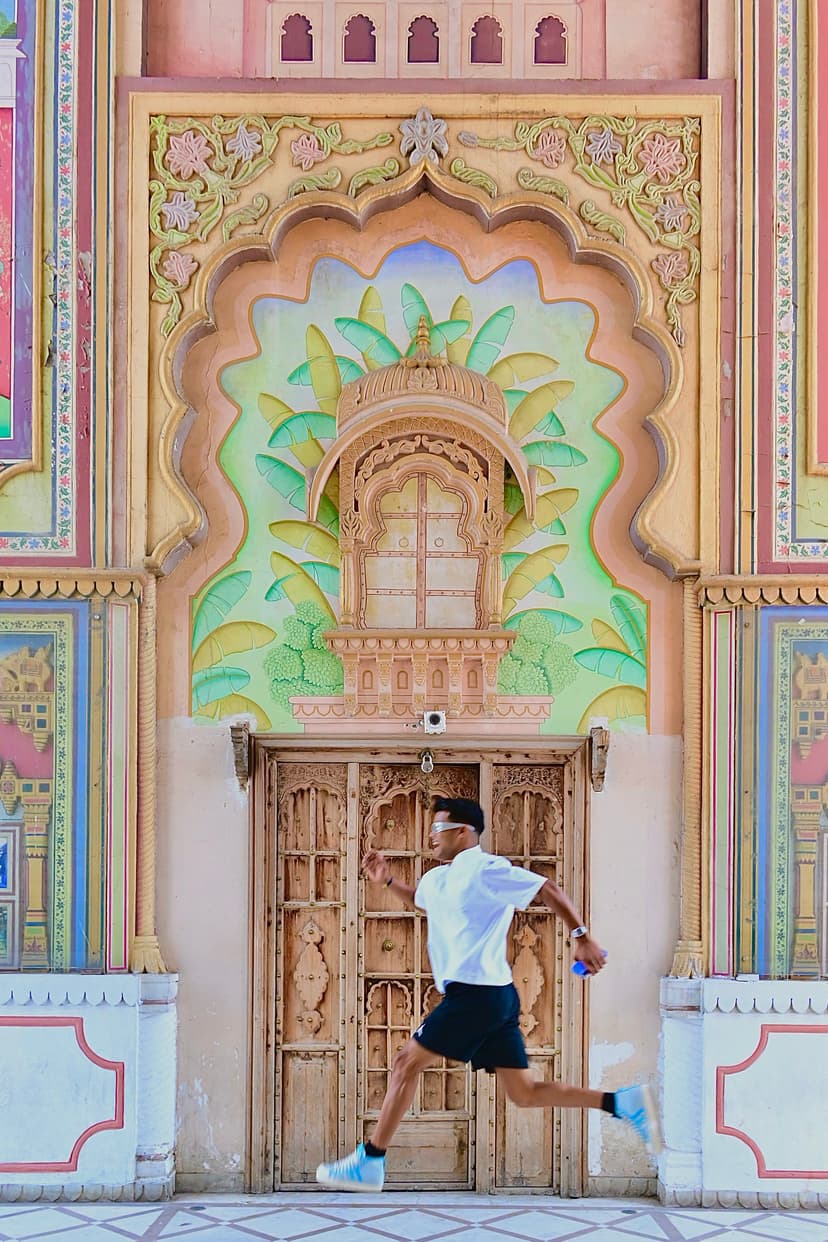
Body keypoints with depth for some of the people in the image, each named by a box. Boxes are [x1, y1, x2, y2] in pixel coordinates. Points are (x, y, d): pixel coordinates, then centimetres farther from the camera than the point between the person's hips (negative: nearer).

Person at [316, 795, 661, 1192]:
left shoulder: (484, 870, -9)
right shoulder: (437, 879, 18)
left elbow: (547, 889, -12)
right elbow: (418, 900, 41)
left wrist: (581, 936, -18)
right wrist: (387, 880, 24)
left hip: (476, 994, -9)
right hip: (496, 999, 9)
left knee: (407, 1062, -2)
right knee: (524, 1094, 6)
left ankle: (370, 1162, 4)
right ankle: (623, 1102, 1)